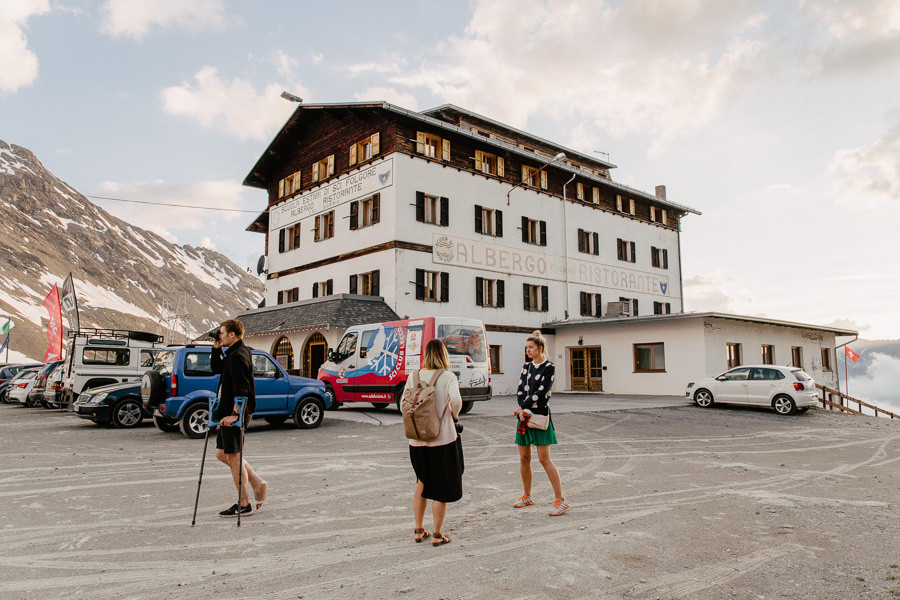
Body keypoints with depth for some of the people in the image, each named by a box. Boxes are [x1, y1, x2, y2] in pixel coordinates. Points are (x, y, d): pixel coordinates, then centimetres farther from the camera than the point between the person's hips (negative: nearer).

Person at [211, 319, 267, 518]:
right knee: (222, 454, 17)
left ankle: (244, 505, 9)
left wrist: (234, 414, -25)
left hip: (234, 414, -10)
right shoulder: (232, 354, 15)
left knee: (233, 457, -1)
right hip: (229, 412, 10)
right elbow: (216, 369, 26)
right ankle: (258, 483, 18)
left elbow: (241, 389, -23)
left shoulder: (238, 356, -17)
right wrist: (216, 348, 13)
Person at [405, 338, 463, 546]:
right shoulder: (448, 377, -9)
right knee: (442, 487, 9)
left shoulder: (413, 377, 3)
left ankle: (419, 530, 28)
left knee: (422, 483, 21)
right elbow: (456, 400, -23)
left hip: (417, 439, 4)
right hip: (442, 438, -4)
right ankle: (437, 535, 16)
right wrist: (454, 415, -3)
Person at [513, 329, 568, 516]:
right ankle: (527, 496, 23)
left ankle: (561, 499, -2)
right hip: (525, 416, 6)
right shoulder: (526, 367, 13)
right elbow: (520, 391, 7)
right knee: (524, 458, 9)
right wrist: (522, 411, -9)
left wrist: (521, 407, -11)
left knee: (544, 459, -9)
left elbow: (541, 392, -14)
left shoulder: (549, 368, -6)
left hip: (540, 415, -6)